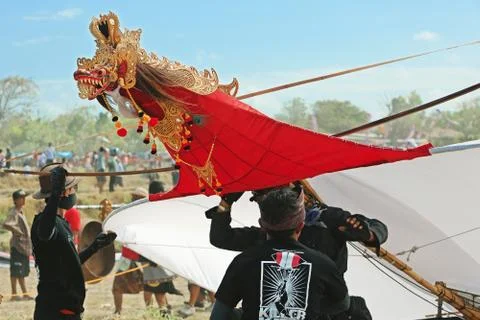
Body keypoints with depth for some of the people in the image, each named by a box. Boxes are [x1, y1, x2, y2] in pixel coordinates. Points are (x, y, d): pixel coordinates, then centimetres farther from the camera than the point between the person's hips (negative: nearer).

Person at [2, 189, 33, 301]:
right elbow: (6, 224, -31)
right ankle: (14, 294, 0)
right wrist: (17, 231, -20)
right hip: (17, 246, -9)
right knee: (15, 271, -4)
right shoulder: (14, 213, -14)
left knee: (23, 272, 13)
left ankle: (25, 294, 19)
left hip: (24, 246, 9)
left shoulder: (21, 212, 15)